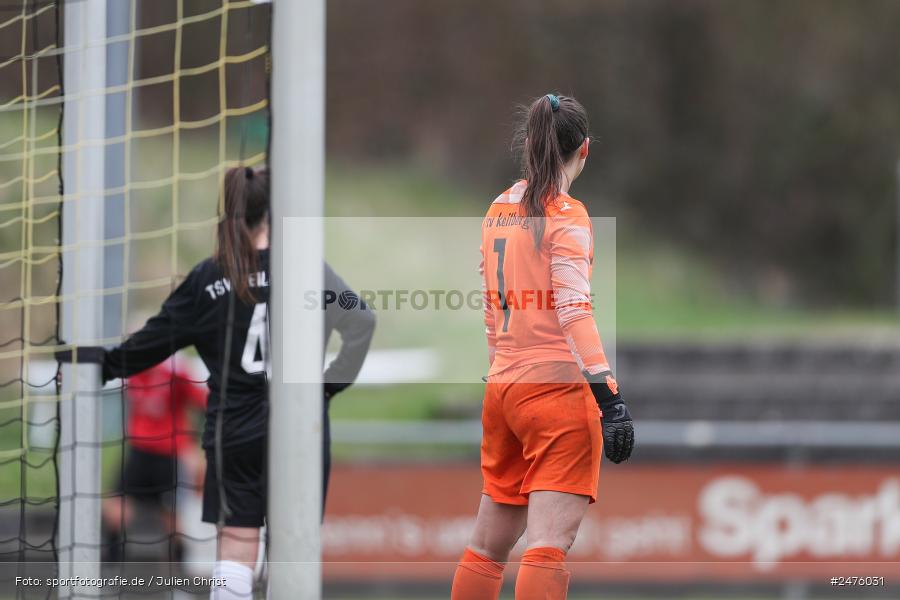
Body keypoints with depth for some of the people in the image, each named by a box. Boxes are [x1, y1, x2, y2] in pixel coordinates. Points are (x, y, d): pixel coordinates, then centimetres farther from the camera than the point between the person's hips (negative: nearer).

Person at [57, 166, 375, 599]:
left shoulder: (207, 279, -1)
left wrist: (105, 363, 17)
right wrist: (333, 382, -1)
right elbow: (361, 321, -11)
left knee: (236, 543, 5)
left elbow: (154, 339, 3)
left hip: (233, 430, 1)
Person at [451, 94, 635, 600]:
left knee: (489, 544, 15)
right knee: (549, 544, -13)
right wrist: (611, 398, -22)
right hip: (559, 387, -7)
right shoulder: (565, 215, -8)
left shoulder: (498, 211, 13)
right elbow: (574, 313, -17)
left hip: (503, 387, 7)